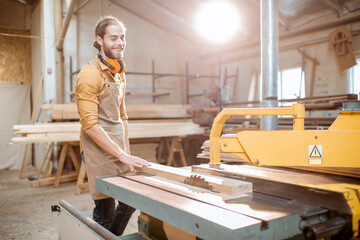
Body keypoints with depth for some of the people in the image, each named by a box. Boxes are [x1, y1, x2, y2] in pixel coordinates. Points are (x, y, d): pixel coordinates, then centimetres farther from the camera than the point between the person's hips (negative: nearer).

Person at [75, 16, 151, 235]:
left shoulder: (119, 73, 13)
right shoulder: (90, 74, -13)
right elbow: (90, 124, -19)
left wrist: (128, 151, 13)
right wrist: (121, 155, -20)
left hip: (119, 148, 8)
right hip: (99, 149, -8)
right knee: (105, 210, 0)